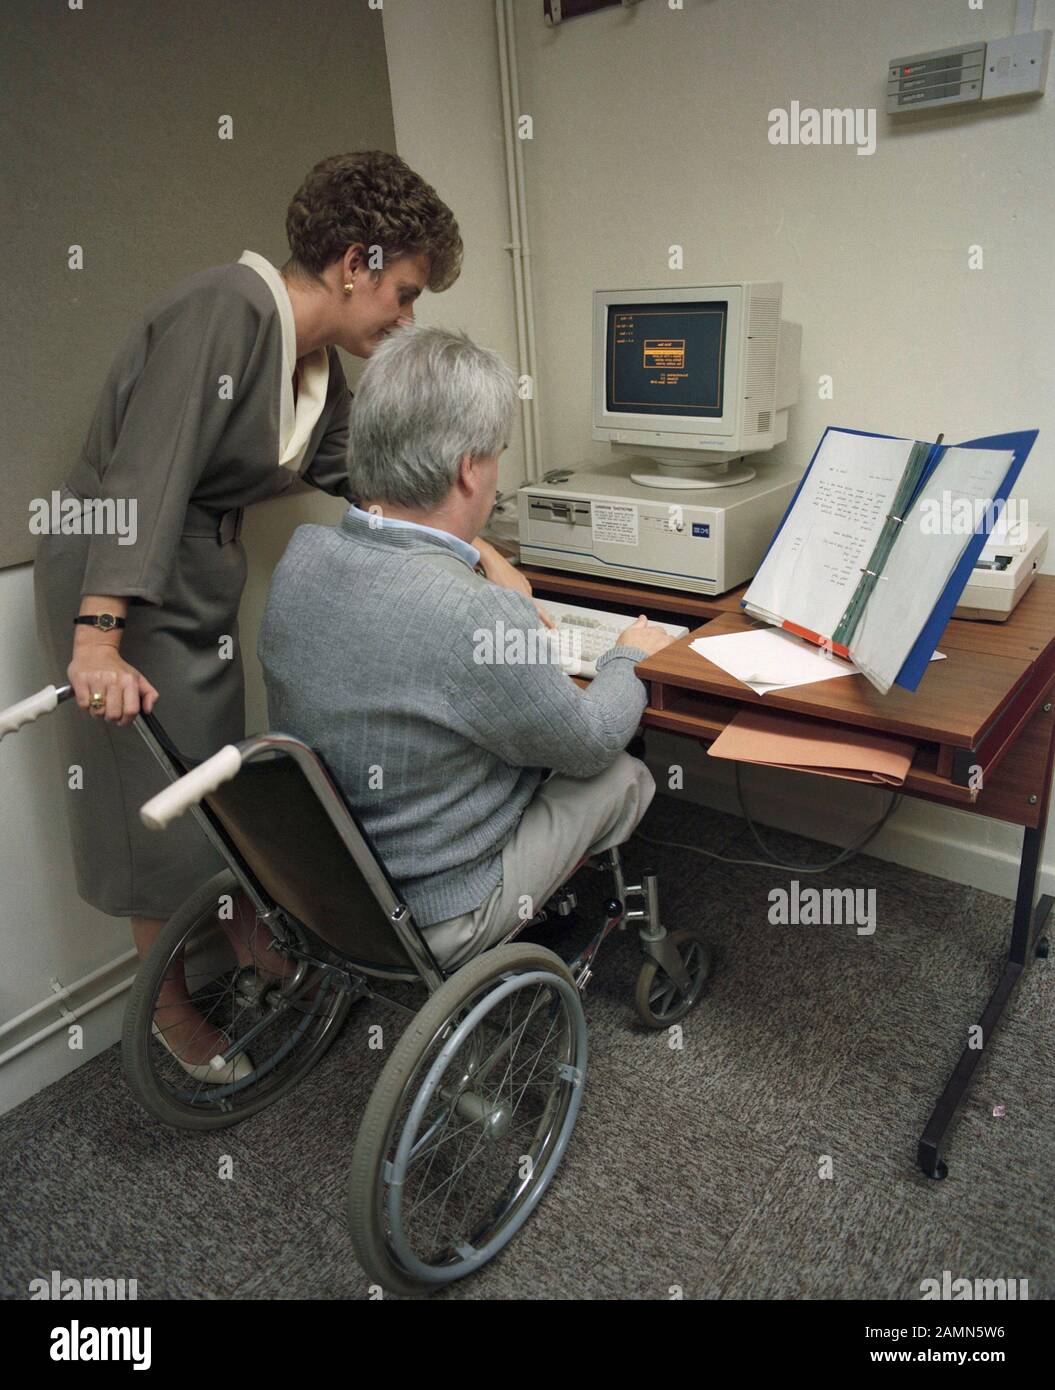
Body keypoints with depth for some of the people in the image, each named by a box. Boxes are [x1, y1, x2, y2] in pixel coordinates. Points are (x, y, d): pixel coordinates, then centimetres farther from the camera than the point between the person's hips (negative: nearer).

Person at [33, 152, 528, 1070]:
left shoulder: (320, 370, 7)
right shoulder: (225, 312, -21)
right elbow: (148, 472, -29)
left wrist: (476, 554, 8)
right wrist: (100, 636, -35)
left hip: (208, 579, 8)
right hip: (122, 585, -8)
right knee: (159, 797, 2)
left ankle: (249, 940, 39)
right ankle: (170, 1008, 23)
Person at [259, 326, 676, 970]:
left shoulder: (300, 555, -12)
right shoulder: (480, 620, -35)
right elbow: (588, 743, -15)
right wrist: (632, 656, 5)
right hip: (425, 923, -7)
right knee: (626, 775, 11)